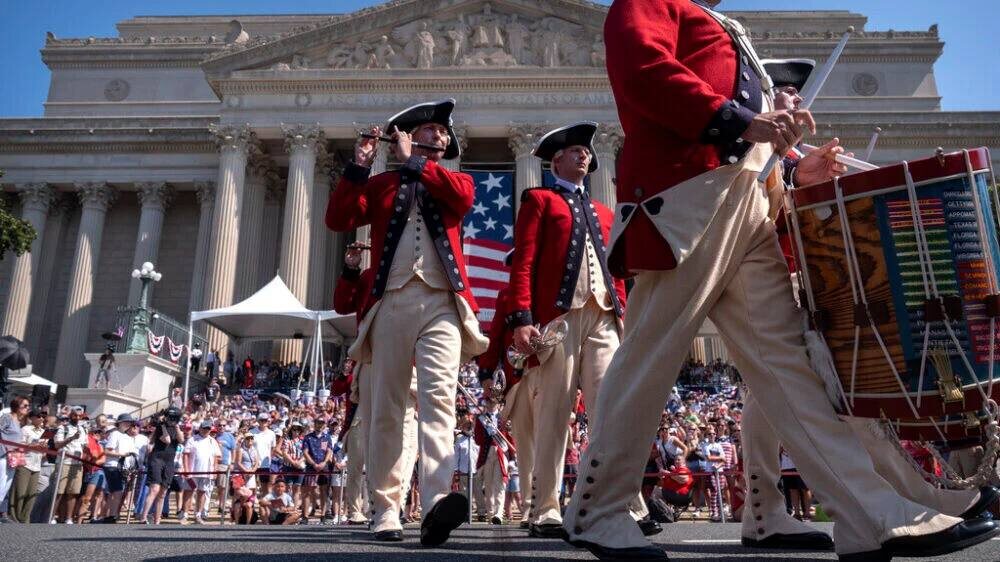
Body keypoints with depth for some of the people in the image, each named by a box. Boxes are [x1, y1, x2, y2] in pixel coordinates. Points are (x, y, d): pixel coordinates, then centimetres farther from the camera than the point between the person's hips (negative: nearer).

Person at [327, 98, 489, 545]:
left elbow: (464, 197, -5)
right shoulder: (381, 185, 21)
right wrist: (358, 167, 2)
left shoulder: (453, 180, 21)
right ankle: (386, 510, 8)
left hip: (441, 304, -1)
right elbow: (337, 220, 7)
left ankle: (436, 502, -30)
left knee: (438, 397, -19)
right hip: (391, 303, 1)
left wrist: (413, 161, 3)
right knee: (386, 409, 1)